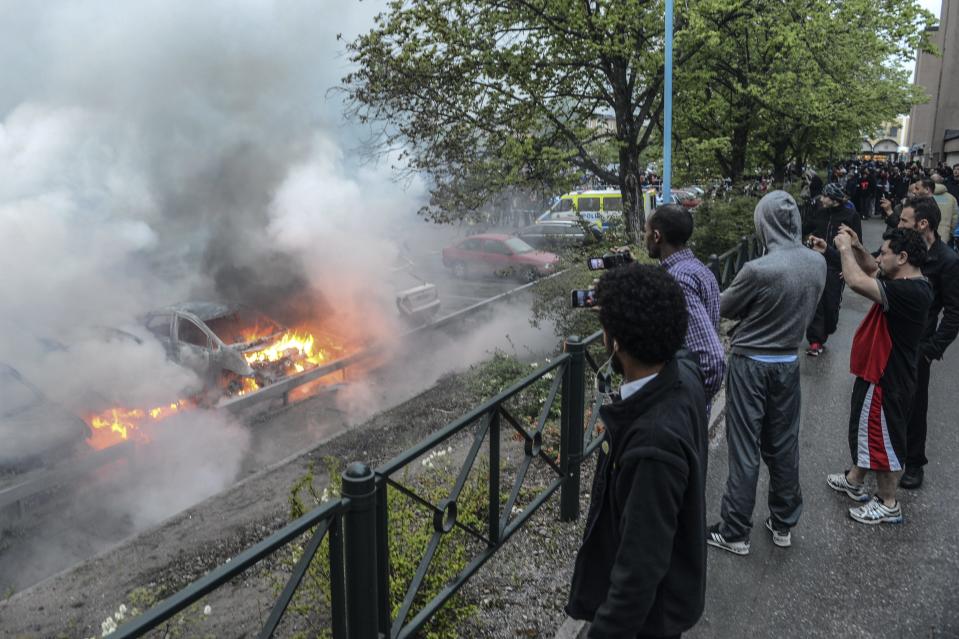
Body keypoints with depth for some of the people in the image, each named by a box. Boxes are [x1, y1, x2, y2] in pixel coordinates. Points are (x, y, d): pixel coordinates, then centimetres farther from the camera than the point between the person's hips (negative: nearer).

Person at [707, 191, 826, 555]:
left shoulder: (759, 270, -24)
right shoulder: (818, 263, -5)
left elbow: (724, 308, -9)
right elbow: (807, 310, 8)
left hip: (751, 364, -5)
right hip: (789, 362, 5)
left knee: (745, 450, 3)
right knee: (784, 446, 16)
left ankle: (735, 532, 14)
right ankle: (783, 524, 30)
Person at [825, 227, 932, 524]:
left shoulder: (910, 292, -30)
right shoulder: (907, 283, 1)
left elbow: (857, 282, -39)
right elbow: (871, 271, 18)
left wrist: (845, 248, -22)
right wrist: (857, 248, -1)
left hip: (886, 379, -10)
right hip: (877, 373, 10)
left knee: (884, 438, 5)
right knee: (866, 430, 24)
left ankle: (888, 504, 21)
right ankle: (855, 480, 43)